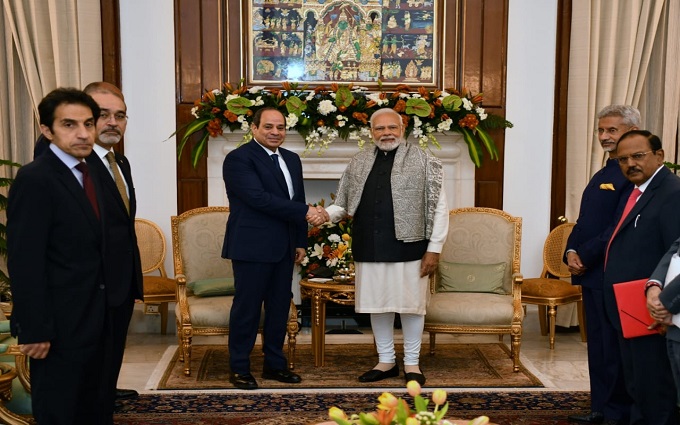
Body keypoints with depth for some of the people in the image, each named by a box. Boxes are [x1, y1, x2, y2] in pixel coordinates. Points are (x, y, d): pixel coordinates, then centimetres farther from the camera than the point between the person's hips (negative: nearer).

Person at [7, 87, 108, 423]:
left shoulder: (89, 174, 10)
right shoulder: (34, 179, -17)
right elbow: (25, 263, -21)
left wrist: (103, 309, 9)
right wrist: (34, 330, -21)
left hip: (93, 319, 8)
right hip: (60, 324, -8)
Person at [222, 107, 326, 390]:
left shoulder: (292, 159, 14)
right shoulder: (239, 159, -10)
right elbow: (259, 198, -20)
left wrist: (301, 241, 13)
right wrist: (305, 211, -19)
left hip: (283, 248, 7)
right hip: (252, 247, -7)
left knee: (280, 306, 12)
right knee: (247, 308, 1)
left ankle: (274, 364, 24)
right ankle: (239, 369, 13)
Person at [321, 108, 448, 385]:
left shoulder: (422, 160, -2)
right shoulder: (358, 163, 11)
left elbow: (439, 207, -4)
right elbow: (343, 204, 14)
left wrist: (434, 248, -8)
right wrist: (324, 215, -7)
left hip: (408, 247, -4)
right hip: (370, 249, 4)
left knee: (410, 303, 5)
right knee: (377, 304, 11)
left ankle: (412, 363, 21)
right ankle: (386, 361, 26)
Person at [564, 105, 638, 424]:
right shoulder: (601, 175, 18)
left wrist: (585, 256, -15)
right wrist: (571, 252, 2)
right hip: (590, 273, 9)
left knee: (613, 347, 0)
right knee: (597, 346, 15)